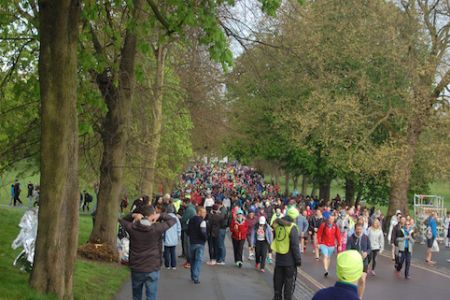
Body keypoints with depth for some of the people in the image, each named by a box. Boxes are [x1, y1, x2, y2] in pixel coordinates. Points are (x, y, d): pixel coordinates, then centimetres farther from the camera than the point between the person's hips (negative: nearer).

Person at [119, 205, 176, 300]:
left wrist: (133, 216, -1)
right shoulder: (156, 228, -16)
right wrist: (160, 216, -4)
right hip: (152, 270, -3)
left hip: (136, 269, 3)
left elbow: (121, 219, 12)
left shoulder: (132, 228, -7)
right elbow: (173, 220, -4)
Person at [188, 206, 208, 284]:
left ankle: (193, 276, 24)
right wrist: (206, 237, -5)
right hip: (200, 243, -6)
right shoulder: (202, 221, -16)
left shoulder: (191, 220, 6)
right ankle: (196, 278, -10)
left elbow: (188, 231, 11)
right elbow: (203, 232, -23)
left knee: (192, 259, 18)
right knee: (198, 260, -4)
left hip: (192, 242, 6)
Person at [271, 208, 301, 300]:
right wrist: (298, 259, -10)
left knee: (278, 281, 17)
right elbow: (295, 245, -17)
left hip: (278, 258, 6)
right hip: (289, 260, -6)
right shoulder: (292, 227, -16)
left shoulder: (277, 225, 4)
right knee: (289, 282, 4)